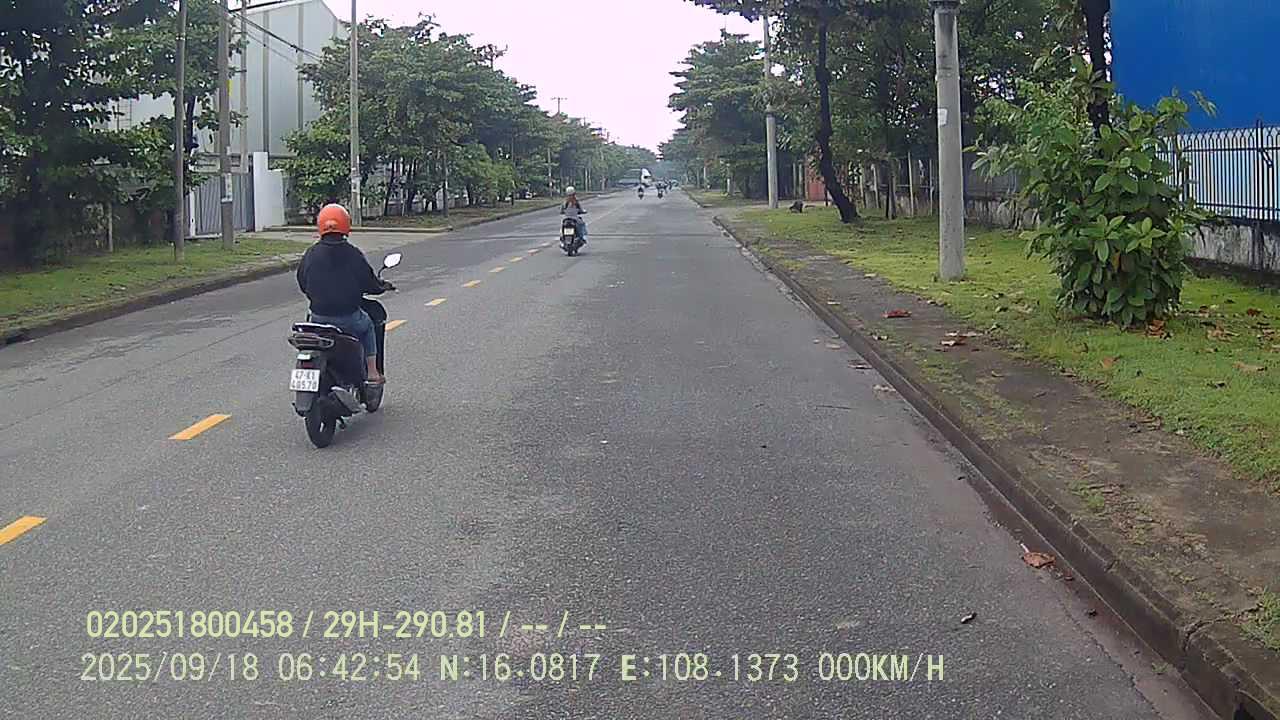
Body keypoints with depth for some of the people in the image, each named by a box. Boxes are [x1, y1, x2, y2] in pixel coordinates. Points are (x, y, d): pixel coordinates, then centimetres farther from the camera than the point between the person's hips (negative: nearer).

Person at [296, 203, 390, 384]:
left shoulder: (310, 254, -1)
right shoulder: (353, 254, -9)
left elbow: (302, 283, 10)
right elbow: (370, 284, -2)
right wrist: (384, 286, 20)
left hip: (318, 318, 2)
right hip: (348, 318, -2)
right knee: (367, 325, 29)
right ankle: (372, 373, 25)